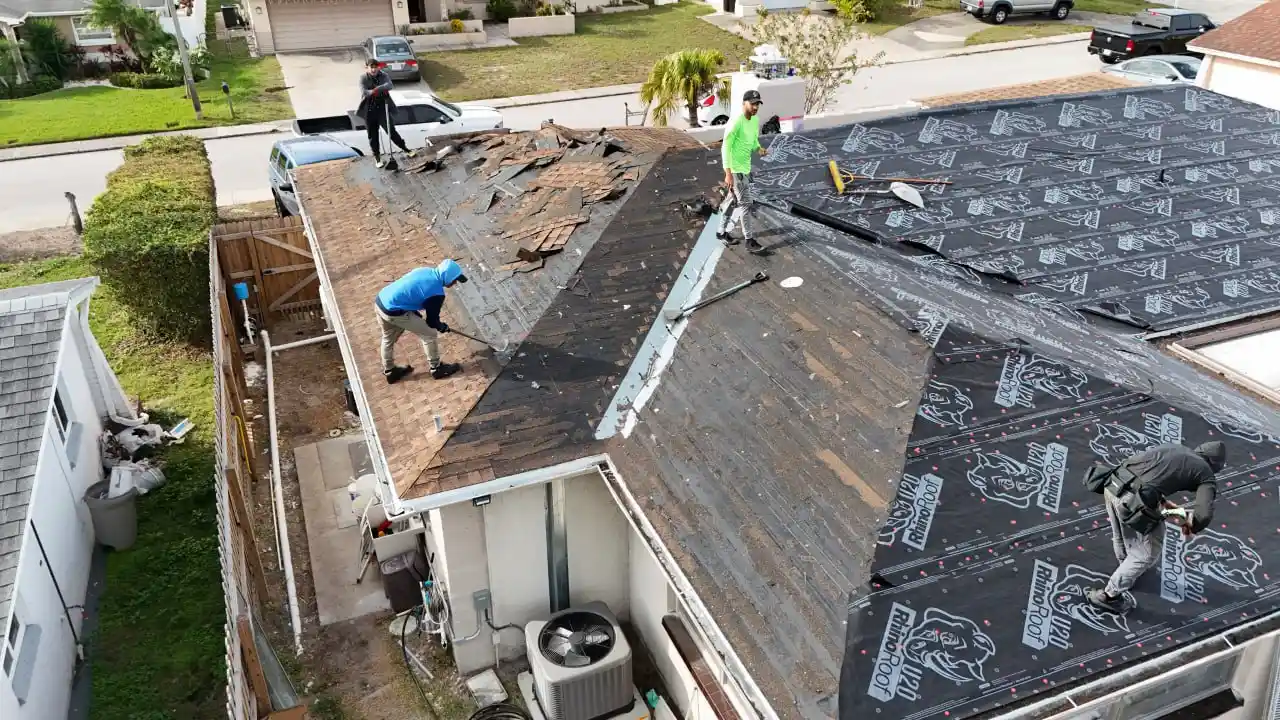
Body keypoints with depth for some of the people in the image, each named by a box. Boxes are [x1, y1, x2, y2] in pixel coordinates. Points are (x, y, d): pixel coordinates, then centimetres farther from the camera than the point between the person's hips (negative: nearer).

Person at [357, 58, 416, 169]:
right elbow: (363, 92, -19)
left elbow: (390, 85, -23)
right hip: (369, 111, 0)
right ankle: (377, 157, 19)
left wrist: (377, 89, -38)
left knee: (391, 130, 2)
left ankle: (406, 149, 18)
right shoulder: (363, 78, -5)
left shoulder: (384, 76, -3)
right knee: (373, 135, 7)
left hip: (382, 109, 0)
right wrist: (373, 92, -37)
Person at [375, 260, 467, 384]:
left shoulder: (426, 271, 7)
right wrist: (442, 327, 17)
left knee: (388, 337, 30)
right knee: (429, 334, 7)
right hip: (393, 312, -9)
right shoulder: (437, 293, -15)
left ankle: (389, 371, 50)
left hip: (380, 301, 9)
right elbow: (432, 321, -4)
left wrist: (416, 313, 25)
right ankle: (436, 368, 24)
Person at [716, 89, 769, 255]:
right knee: (746, 204, -7)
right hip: (736, 170, -9)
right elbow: (725, 148, -21)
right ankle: (749, 241, 0)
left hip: (745, 168, 9)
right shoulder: (736, 123, -22)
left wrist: (759, 149, -6)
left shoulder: (755, 120, 5)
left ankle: (722, 232, 31)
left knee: (732, 201, 18)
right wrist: (728, 173, -25)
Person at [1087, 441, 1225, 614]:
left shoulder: (1172, 448, 28)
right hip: (1135, 501, -7)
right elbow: (1203, 515, -6)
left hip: (1113, 486, 7)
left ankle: (1129, 570, 60)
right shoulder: (1206, 475, 10)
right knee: (1147, 553, 17)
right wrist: (1192, 527, 17)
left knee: (1121, 537, 33)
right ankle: (1109, 595, 24)